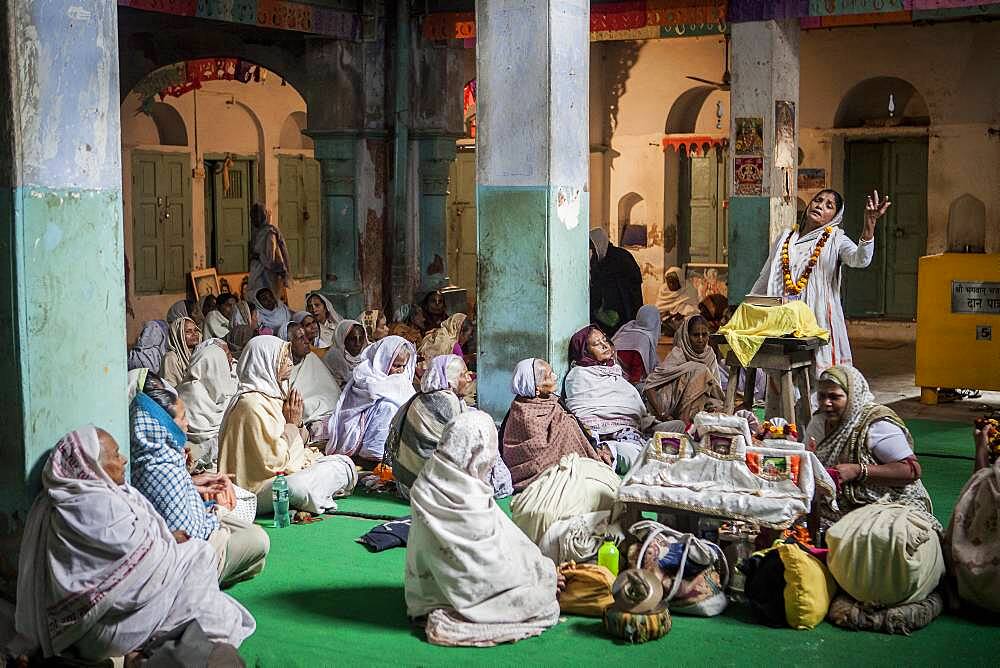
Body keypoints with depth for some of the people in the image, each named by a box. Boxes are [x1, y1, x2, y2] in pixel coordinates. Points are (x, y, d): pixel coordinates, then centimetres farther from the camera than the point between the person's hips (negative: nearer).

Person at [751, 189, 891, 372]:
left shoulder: (835, 240, 4)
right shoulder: (785, 239, 17)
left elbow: (860, 259, -18)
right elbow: (764, 280, 24)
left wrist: (870, 222, -33)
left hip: (819, 323, -3)